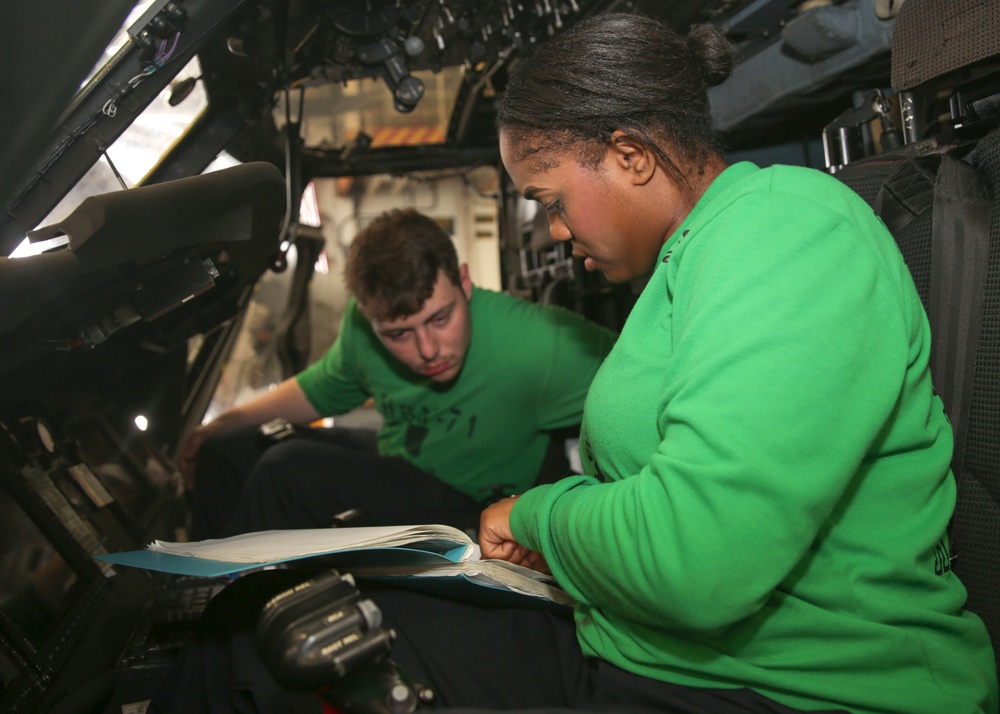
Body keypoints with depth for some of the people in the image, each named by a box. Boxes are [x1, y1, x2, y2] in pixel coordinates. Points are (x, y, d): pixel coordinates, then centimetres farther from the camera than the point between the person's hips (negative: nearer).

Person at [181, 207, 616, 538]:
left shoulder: (532, 345, -34)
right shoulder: (365, 322, -14)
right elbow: (323, 389, 7)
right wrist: (220, 426, 9)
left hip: (468, 506, -6)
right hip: (393, 458, 6)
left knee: (289, 470, -24)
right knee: (225, 453, 5)